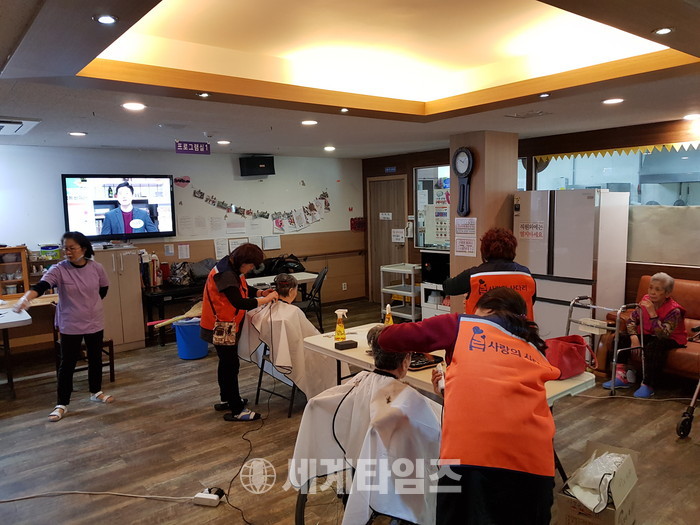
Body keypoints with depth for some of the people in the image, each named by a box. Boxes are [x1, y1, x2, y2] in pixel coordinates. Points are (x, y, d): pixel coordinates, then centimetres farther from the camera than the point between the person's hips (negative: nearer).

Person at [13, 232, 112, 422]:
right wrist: (26, 298, -50)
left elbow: (103, 289, 10)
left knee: (95, 359, 16)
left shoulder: (96, 268, -7)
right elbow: (41, 286, -31)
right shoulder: (59, 270, -15)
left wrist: (91, 305, 9)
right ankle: (62, 404, 16)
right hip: (70, 326, -2)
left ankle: (96, 392, 35)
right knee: (67, 363, 4)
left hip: (94, 323, 3)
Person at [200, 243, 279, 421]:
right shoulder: (225, 274, -27)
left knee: (226, 363, 21)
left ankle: (226, 400, 36)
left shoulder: (233, 269, 4)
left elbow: (244, 288, 16)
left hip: (227, 325, 11)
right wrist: (265, 300, -25)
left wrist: (261, 292, -2)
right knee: (231, 365, -4)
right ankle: (236, 411, 5)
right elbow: (239, 302, -33)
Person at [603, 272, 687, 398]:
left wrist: (652, 313, -40)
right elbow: (632, 320, -2)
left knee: (654, 346, -38)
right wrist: (634, 337, -19)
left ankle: (648, 385, -28)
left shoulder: (674, 310, -25)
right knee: (622, 338, -9)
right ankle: (621, 377, -9)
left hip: (671, 339, -6)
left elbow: (662, 334, -35)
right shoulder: (646, 300, -9)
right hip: (649, 335, 7)